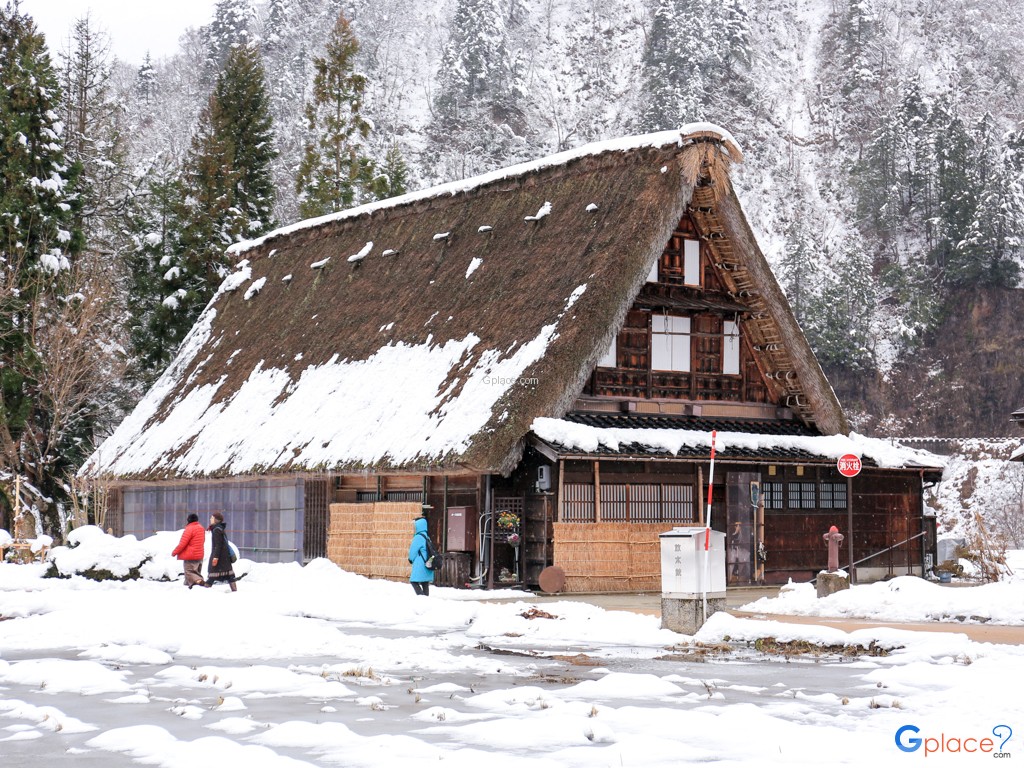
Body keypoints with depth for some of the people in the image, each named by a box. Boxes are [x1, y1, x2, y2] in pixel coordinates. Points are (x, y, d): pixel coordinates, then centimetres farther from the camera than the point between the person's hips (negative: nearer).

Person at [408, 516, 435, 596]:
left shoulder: (418, 537, -15)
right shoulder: (426, 536, 13)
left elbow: (413, 551, -11)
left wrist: (411, 559, 10)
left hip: (420, 565, -9)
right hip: (427, 565, 9)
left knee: (414, 581, -6)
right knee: (425, 583, 11)